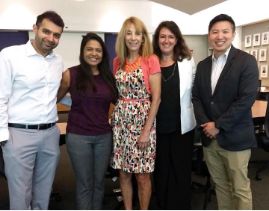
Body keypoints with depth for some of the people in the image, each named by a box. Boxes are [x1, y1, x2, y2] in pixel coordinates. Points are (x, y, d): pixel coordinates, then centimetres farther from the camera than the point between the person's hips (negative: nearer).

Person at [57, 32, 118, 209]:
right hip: (78, 136, -3)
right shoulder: (70, 74, -6)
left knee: (99, 181, 15)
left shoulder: (108, 76, 5)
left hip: (104, 136, 4)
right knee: (85, 183, 8)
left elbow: (117, 100, 17)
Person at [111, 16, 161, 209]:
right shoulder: (118, 62, 6)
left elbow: (156, 98, -10)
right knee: (124, 173, 12)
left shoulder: (151, 60, -7)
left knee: (142, 175, 6)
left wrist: (146, 130, -13)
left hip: (143, 121, -4)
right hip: (121, 121, 4)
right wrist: (115, 116, 1)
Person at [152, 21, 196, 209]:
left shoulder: (188, 62, 0)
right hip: (158, 125, 1)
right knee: (161, 170, 15)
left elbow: (195, 93, 3)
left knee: (181, 170, 11)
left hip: (182, 125, 0)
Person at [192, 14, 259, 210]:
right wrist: (205, 124, -8)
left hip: (235, 137, -5)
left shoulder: (246, 61, -7)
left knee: (240, 189, 5)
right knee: (220, 184, 17)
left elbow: (247, 98, -16)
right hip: (209, 137, 5)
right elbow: (196, 97, 8)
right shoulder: (203, 65, 10)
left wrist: (218, 125, -16)